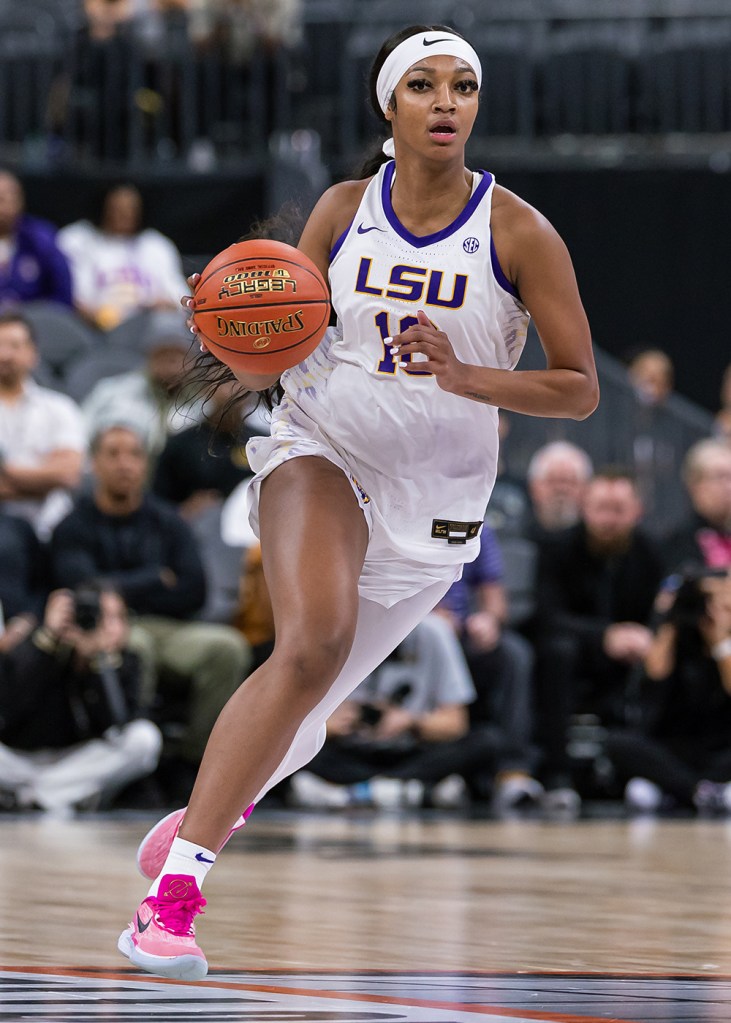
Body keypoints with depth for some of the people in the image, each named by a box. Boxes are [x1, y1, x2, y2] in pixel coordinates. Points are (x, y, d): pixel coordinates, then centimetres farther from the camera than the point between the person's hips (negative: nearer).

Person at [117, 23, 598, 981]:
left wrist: (466, 376, -26)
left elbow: (582, 389, -10)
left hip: (433, 505, 1)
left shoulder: (519, 234, -10)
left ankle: (210, 810, 46)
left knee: (307, 713, 11)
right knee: (314, 640, -30)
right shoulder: (343, 208, -2)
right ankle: (173, 887, -28)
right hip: (320, 456, -1)